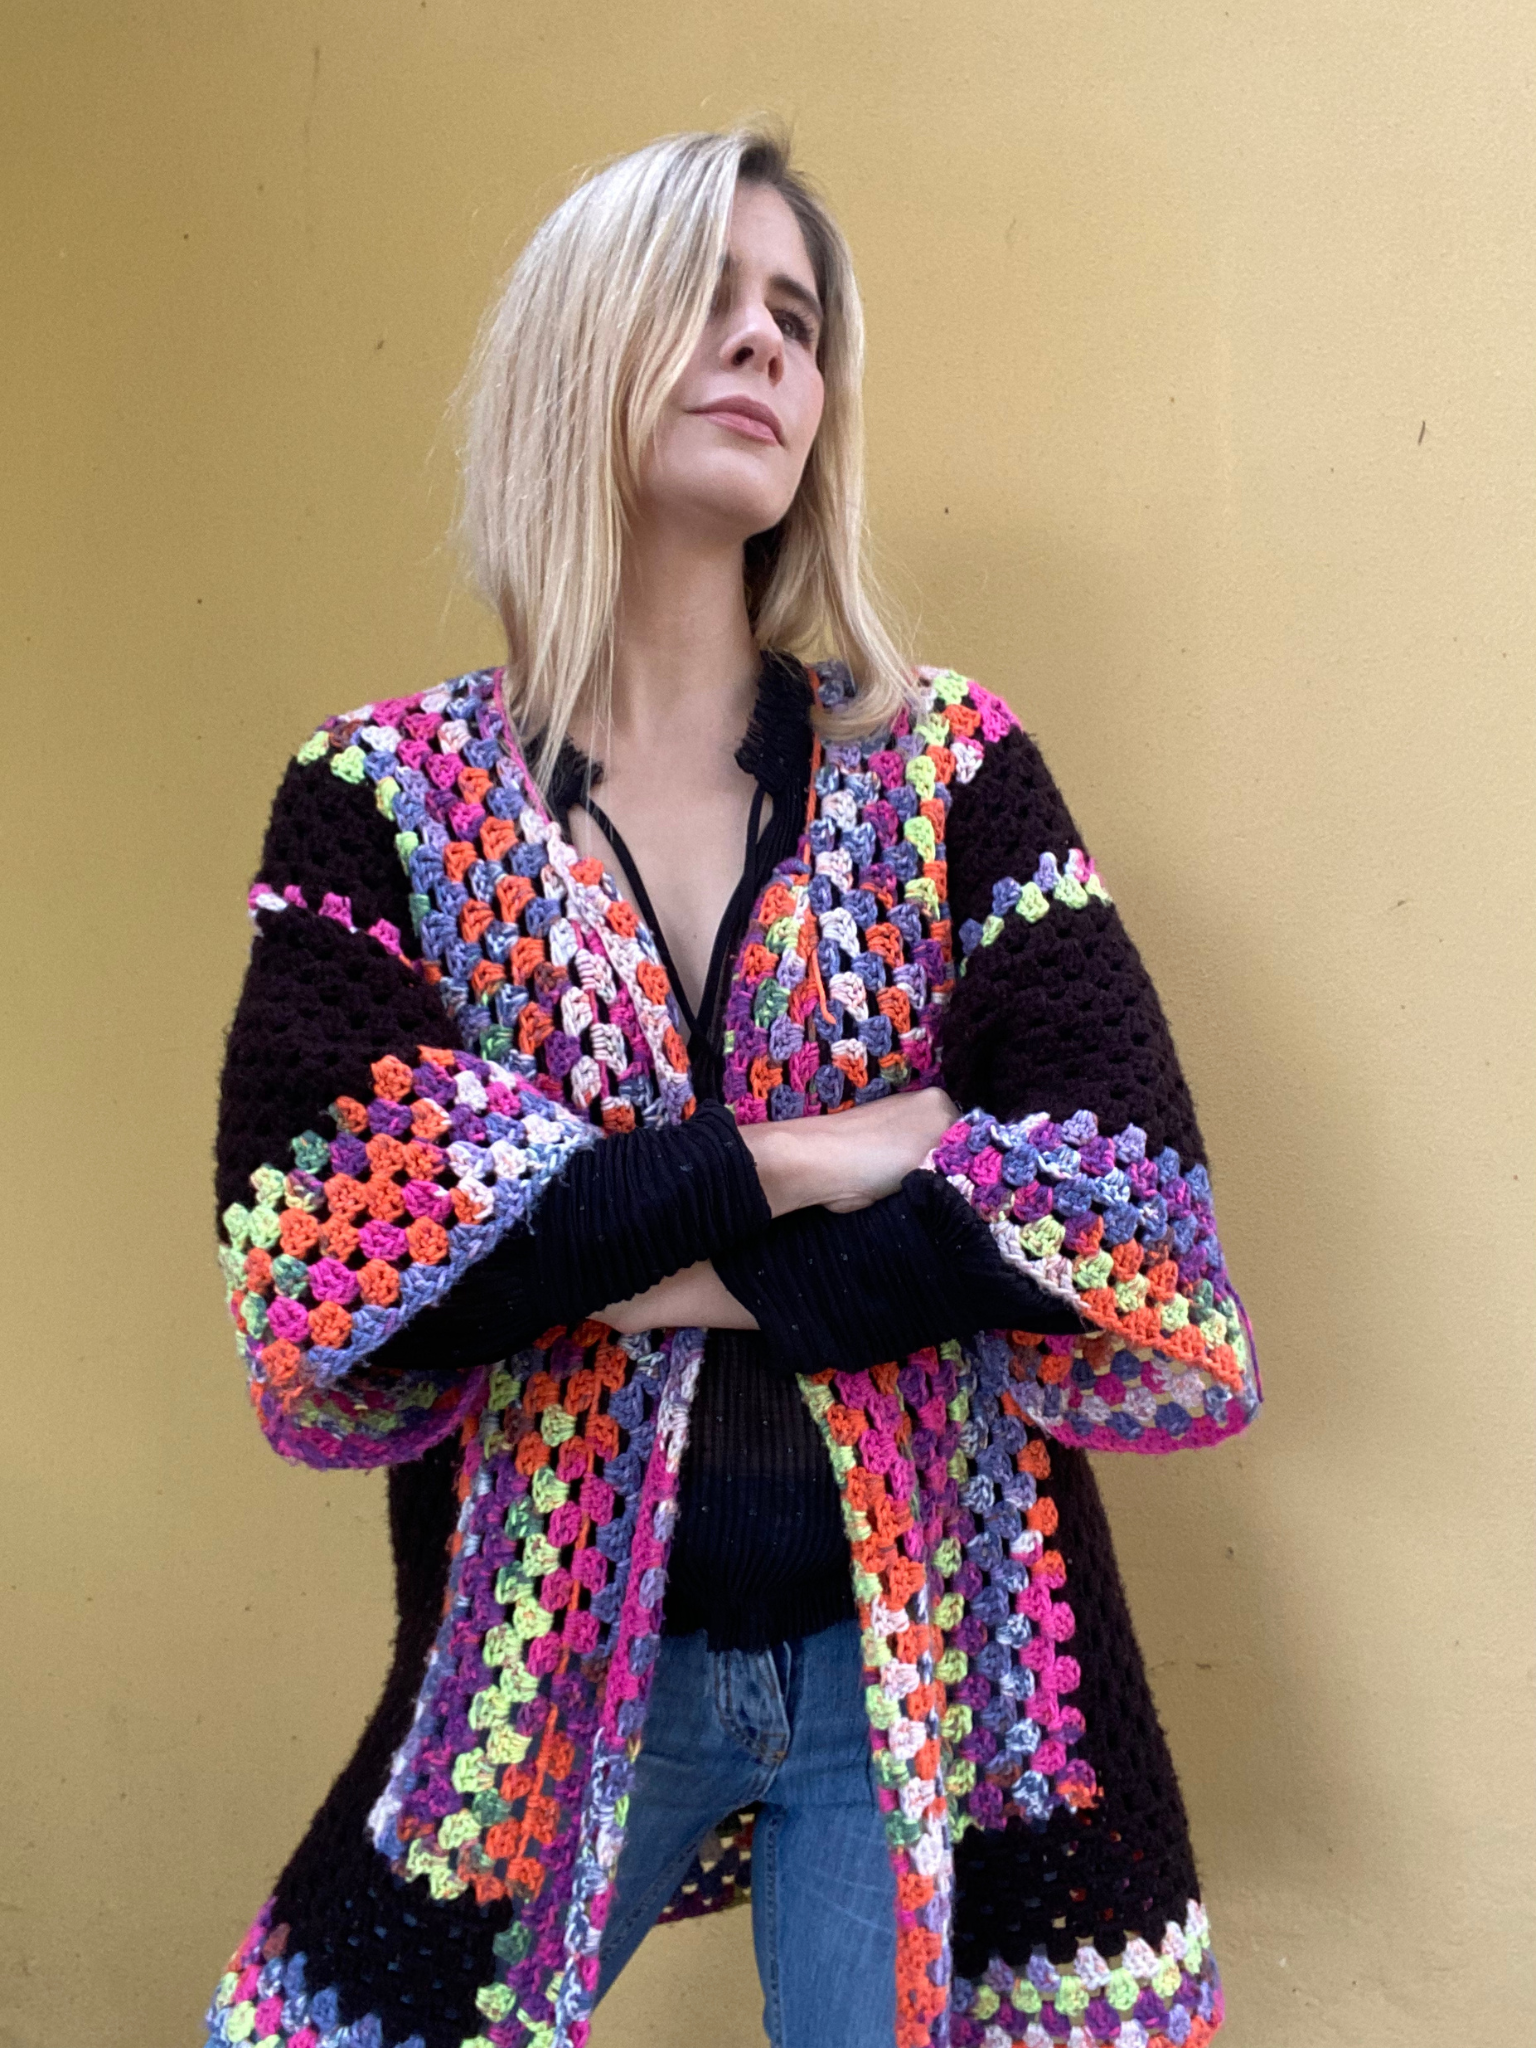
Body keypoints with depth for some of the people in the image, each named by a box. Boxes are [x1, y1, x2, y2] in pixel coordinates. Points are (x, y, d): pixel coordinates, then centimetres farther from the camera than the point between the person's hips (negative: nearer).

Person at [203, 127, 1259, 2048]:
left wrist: (629, 1258, -17)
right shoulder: (384, 795, -3)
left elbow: (1142, 1217, -13)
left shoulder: (952, 769, -2)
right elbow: (312, 1247, -16)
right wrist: (791, 1159, -18)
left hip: (934, 1656, 0)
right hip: (554, 1657, 1)